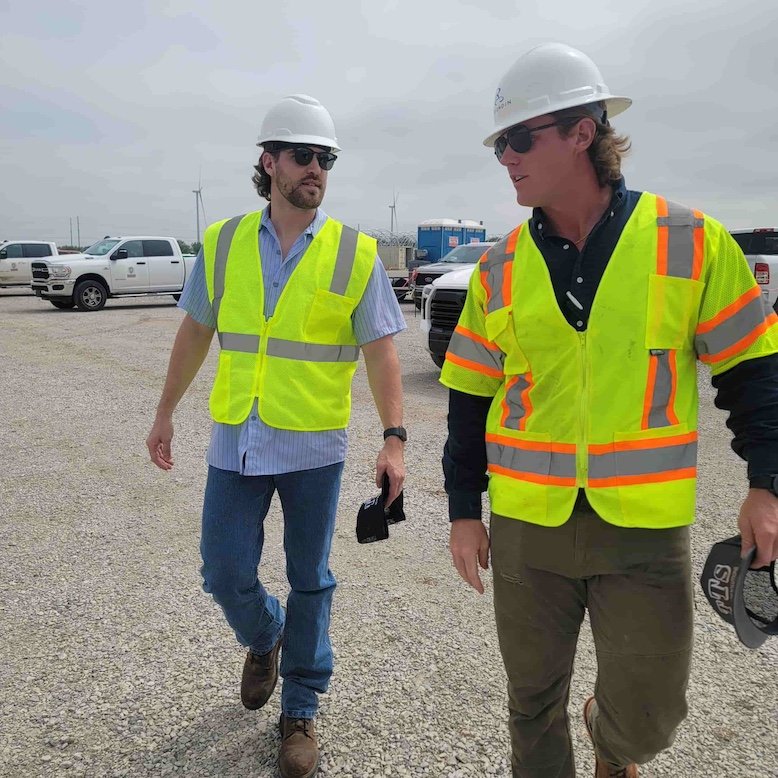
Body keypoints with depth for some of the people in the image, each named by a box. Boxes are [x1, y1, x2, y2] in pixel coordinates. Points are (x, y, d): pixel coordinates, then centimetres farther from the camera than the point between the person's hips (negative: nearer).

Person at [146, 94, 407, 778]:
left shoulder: (354, 253, -4)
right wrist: (166, 413, 14)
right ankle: (264, 638, 42)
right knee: (225, 575, 7)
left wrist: (394, 438, -15)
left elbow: (380, 350, -6)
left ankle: (300, 710, 30)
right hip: (236, 440, 2)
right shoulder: (223, 242, 3)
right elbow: (196, 331, 11)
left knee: (309, 582, 10)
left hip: (313, 446, -2)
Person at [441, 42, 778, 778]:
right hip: (527, 525, 2)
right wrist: (463, 510, 5)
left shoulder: (689, 239, -6)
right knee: (533, 704, 14)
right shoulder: (499, 268, 1)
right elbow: (469, 399, 5)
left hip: (646, 527, -1)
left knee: (646, 715, 10)